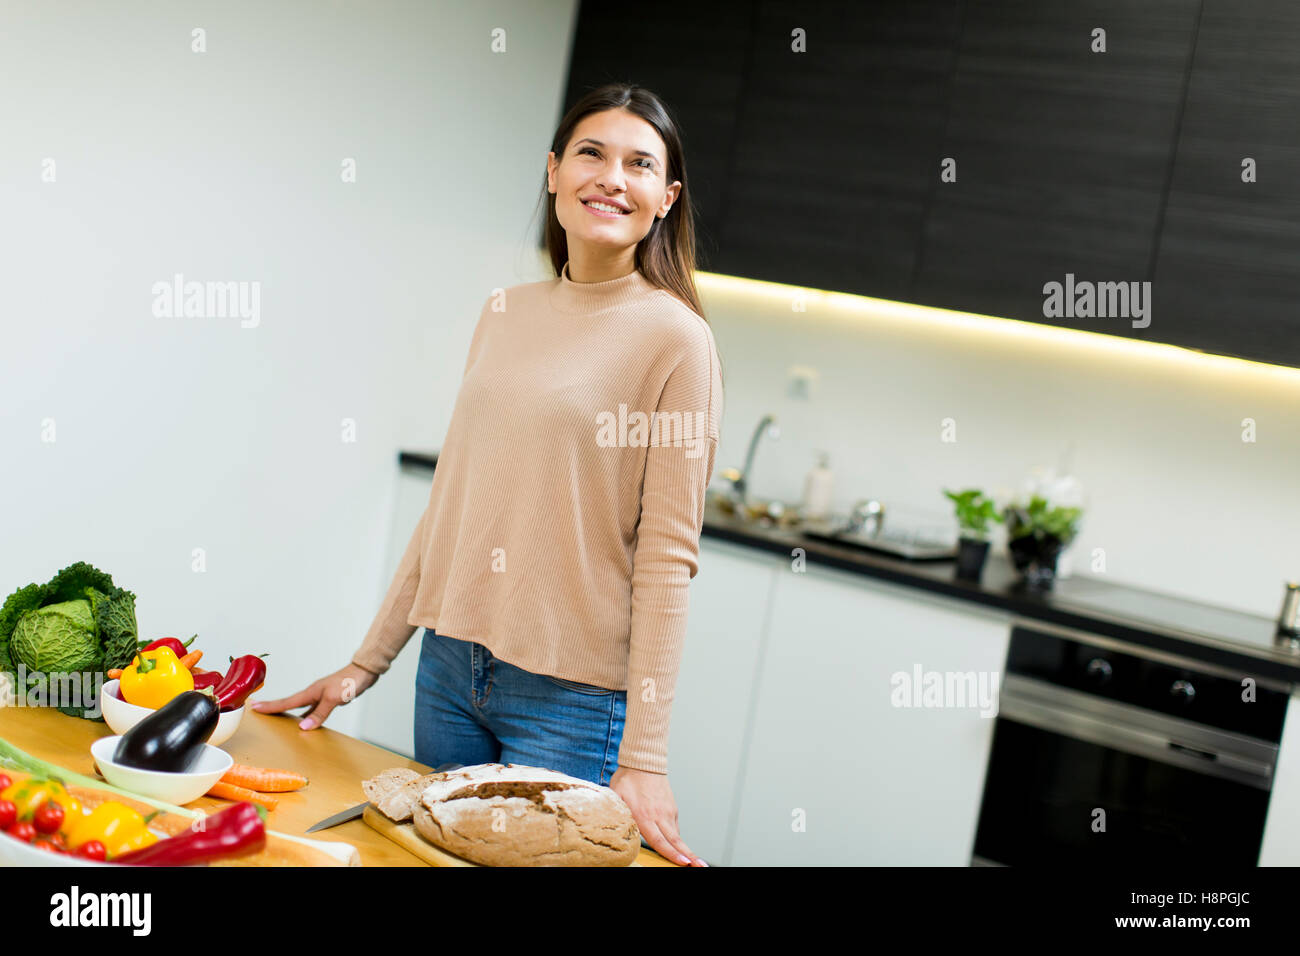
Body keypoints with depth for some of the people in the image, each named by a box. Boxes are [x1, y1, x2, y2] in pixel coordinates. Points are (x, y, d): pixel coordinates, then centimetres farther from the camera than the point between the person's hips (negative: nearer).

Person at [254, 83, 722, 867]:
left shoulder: (675, 338, -10)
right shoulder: (506, 313, 7)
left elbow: (667, 556, -12)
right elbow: (451, 500, 11)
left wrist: (643, 758, -15)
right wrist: (369, 660, 11)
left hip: (572, 694, -5)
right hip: (450, 666, 6)